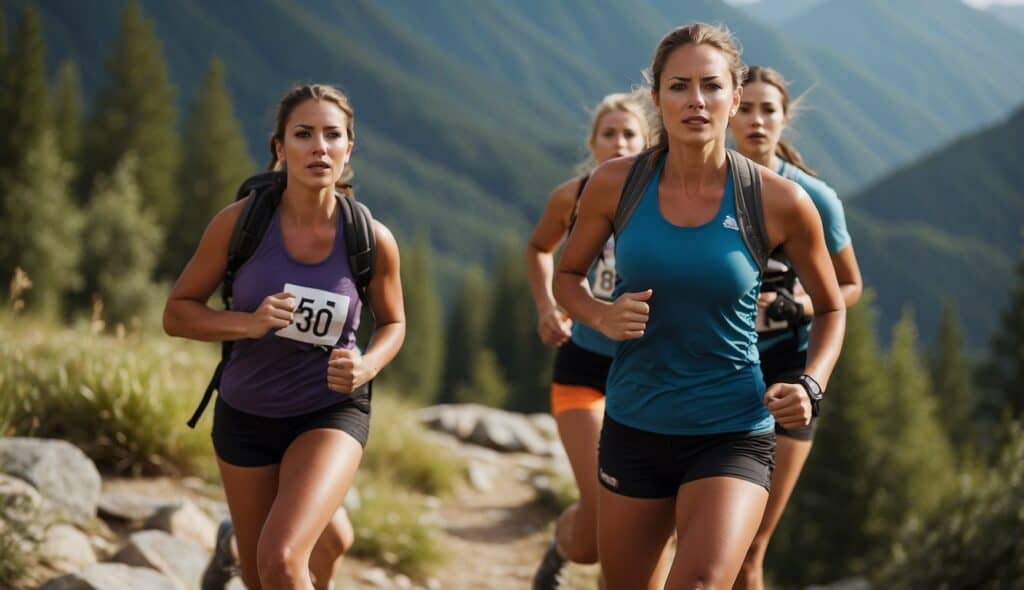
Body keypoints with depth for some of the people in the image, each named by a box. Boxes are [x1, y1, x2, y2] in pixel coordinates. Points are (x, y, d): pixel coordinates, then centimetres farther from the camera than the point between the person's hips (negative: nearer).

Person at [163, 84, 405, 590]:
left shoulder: (373, 240, -14)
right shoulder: (240, 221, -15)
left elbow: (393, 324, 5)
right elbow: (176, 312, -7)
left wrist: (366, 366, -16)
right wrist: (248, 323, -25)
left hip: (332, 411, -2)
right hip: (246, 412, 2)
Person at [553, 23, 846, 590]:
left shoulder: (779, 201, -9)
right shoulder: (615, 184, -5)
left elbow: (831, 309, 7)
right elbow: (568, 276, 12)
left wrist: (811, 385, -10)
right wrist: (602, 316, -10)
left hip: (732, 433, -3)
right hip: (633, 430, 3)